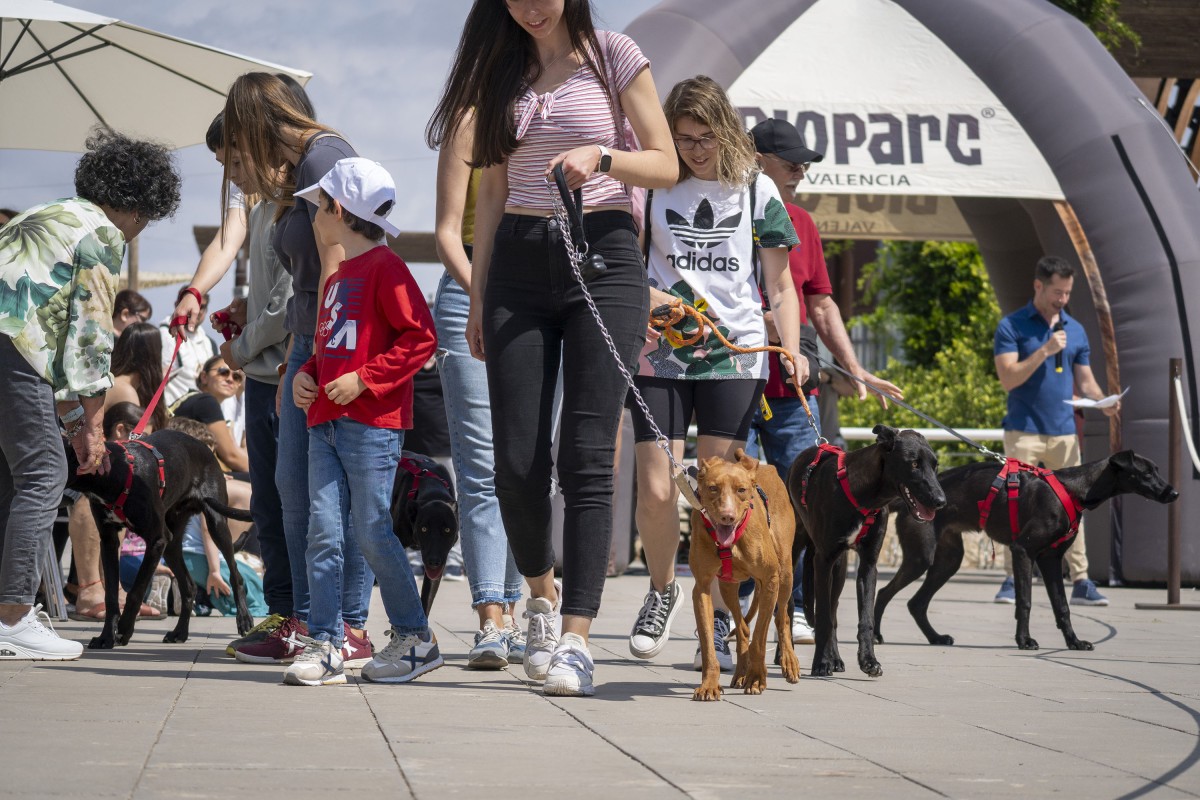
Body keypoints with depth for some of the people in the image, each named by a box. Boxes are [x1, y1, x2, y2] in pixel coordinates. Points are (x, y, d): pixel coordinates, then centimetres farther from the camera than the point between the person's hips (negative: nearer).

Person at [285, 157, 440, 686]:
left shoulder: (384, 267, -7)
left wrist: (364, 379, -17)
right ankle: (324, 645, 0)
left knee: (372, 532, -5)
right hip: (326, 422, 8)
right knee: (323, 532, 0)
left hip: (371, 423, -8)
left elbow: (420, 336, -14)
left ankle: (414, 638, 9)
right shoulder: (337, 276, 22)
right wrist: (307, 375, 10)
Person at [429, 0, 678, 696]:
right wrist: (478, 296, 12)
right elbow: (493, 189, 16)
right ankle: (542, 593, 23)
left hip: (603, 257, -3)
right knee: (517, 460, -3)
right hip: (519, 266, 4)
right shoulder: (503, 70, 13)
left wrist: (601, 156, -19)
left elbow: (667, 166, 0)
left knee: (587, 457, -10)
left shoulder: (614, 56, 2)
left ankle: (576, 638, -10)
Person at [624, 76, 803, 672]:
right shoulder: (653, 186, 8)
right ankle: (661, 590, 19)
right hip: (661, 352, 1)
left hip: (734, 356, 0)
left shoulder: (756, 190, 8)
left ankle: (717, 622, 8)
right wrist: (646, 294, -8)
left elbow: (780, 286, 10)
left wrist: (792, 350, -4)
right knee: (655, 492, -8)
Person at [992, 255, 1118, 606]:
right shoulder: (1012, 327, -1)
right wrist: (1045, 350, -17)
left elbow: (1085, 380, 14)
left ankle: (1080, 582, 3)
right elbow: (1008, 378, -10)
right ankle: (1012, 581, 1)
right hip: (1023, 431, -4)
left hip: (1064, 432, 4)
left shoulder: (1075, 330, 12)